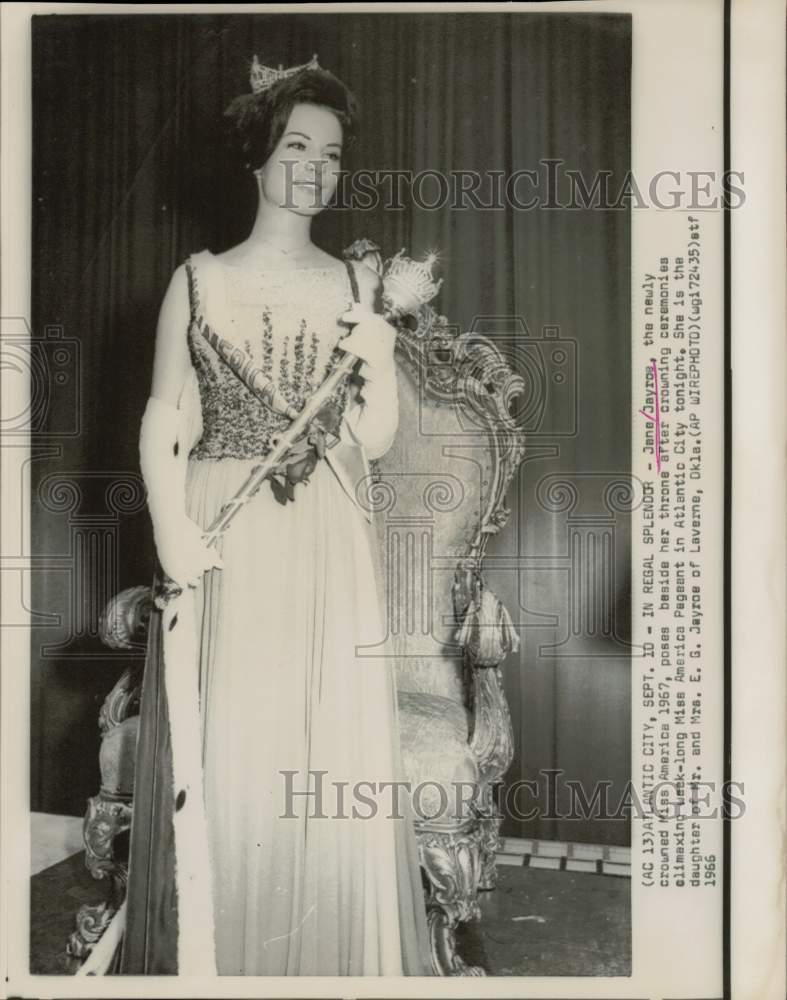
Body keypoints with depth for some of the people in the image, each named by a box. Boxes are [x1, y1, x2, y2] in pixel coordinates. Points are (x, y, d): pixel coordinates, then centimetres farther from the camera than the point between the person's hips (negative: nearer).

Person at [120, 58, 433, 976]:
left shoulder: (356, 285, 9)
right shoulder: (198, 280, 6)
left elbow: (376, 437, 6)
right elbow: (163, 421, 2)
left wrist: (379, 350, -10)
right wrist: (172, 529, -13)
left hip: (325, 550, 1)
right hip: (222, 543, -1)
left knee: (335, 755, 4)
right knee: (220, 756, 3)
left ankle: (338, 960, 25)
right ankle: (214, 958, 26)